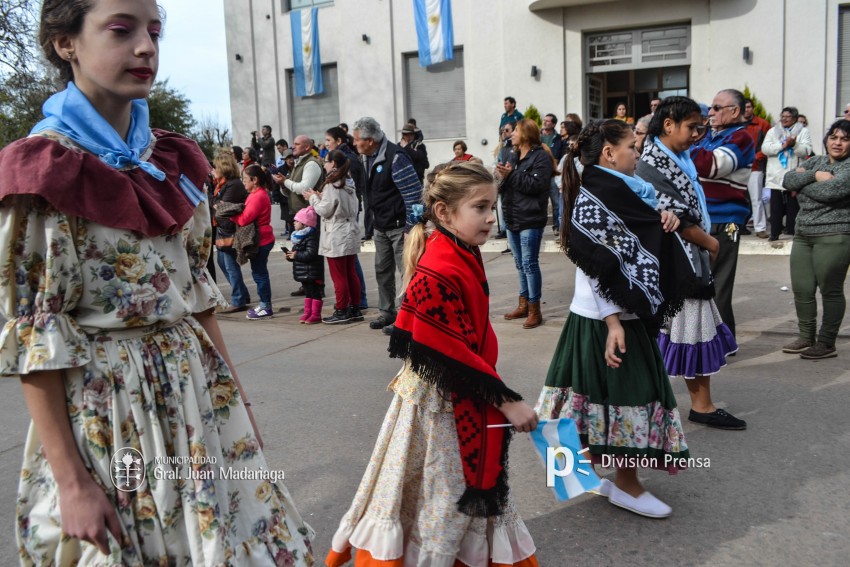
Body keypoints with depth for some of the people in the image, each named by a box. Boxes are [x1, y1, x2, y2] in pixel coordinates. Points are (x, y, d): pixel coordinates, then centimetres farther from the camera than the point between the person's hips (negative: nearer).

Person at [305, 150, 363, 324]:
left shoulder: (331, 185, -15)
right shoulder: (349, 184, 10)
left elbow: (324, 211, -14)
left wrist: (314, 198, 2)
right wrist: (321, 197, 12)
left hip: (336, 237, -8)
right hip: (350, 234, 8)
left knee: (339, 276, -1)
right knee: (351, 273, 12)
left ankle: (341, 311, 5)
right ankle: (355, 309, 18)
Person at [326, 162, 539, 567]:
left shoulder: (464, 258, 3)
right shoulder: (439, 274, -27)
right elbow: (453, 356, -27)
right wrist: (506, 399, -21)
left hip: (468, 398, 9)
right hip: (443, 402, -9)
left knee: (475, 486, 23)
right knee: (444, 499, 9)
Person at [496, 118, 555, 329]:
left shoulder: (541, 157, -8)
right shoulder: (515, 156, 17)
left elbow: (537, 185, -21)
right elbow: (506, 187, 18)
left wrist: (511, 175, -18)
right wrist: (503, 177, -4)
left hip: (530, 220, -8)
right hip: (512, 218, 8)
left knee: (529, 264, -7)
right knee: (520, 264, 14)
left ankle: (535, 310, -1)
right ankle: (523, 304, 23)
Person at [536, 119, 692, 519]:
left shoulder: (614, 193, 12)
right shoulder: (594, 201, -17)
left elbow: (638, 246, 20)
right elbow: (598, 268, -22)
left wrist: (662, 225, 1)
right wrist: (614, 323, -24)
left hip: (613, 313, 9)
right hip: (605, 319, -9)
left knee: (598, 392, 16)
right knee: (626, 393, 0)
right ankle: (626, 485, 14)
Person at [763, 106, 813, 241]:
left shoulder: (803, 131, 6)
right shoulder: (773, 131, 10)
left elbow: (806, 150, -6)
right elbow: (765, 148, -4)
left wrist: (794, 144, -23)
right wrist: (783, 145, -14)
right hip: (776, 176, 1)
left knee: (793, 206, 3)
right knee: (776, 207, 6)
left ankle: (792, 232, 11)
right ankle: (774, 233, 13)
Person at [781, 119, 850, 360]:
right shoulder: (815, 162, 16)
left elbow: (831, 190, -20)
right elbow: (788, 180, 2)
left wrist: (803, 183, -5)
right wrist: (815, 175, -12)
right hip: (803, 235, 6)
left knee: (830, 291, 0)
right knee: (801, 290, 7)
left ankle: (826, 344, 9)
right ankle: (806, 338, 22)